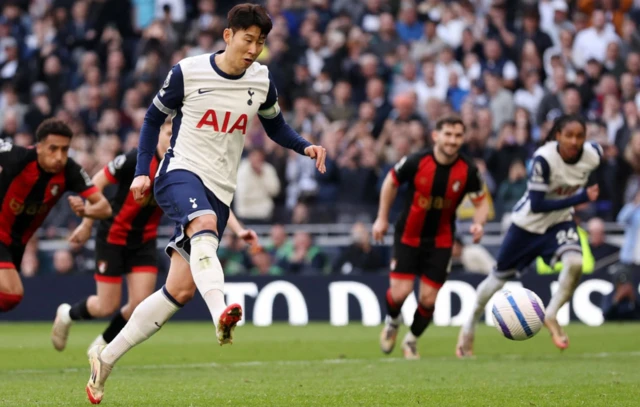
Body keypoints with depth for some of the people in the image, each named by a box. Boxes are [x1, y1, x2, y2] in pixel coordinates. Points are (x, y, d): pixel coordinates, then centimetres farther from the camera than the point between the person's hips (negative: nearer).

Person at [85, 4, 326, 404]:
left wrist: (305, 147, 1)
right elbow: (154, 118, 8)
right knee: (205, 223, -40)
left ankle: (106, 358, 10)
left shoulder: (263, 81, 5)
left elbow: (276, 126, 20)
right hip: (181, 172, -4)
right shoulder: (188, 72, -4)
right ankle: (221, 314, -62)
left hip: (220, 190, 4)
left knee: (180, 290, -2)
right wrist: (143, 171, 0)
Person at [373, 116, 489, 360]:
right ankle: (392, 322, 26)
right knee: (400, 292, -10)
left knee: (428, 299, -2)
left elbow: (481, 203, -1)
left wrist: (478, 223, -22)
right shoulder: (416, 162, -17)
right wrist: (382, 218, 4)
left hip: (440, 241, 1)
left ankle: (412, 340, 27)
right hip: (408, 236, -1)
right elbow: (391, 182, 1)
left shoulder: (468, 171, -13)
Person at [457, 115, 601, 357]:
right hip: (528, 222, -3)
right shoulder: (543, 159, -32)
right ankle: (469, 326, 37)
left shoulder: (593, 155, -18)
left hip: (560, 221, 3)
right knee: (500, 277, 13)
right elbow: (537, 204, -32)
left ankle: (551, 316, -6)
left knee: (575, 262, -28)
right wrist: (580, 198, -36)